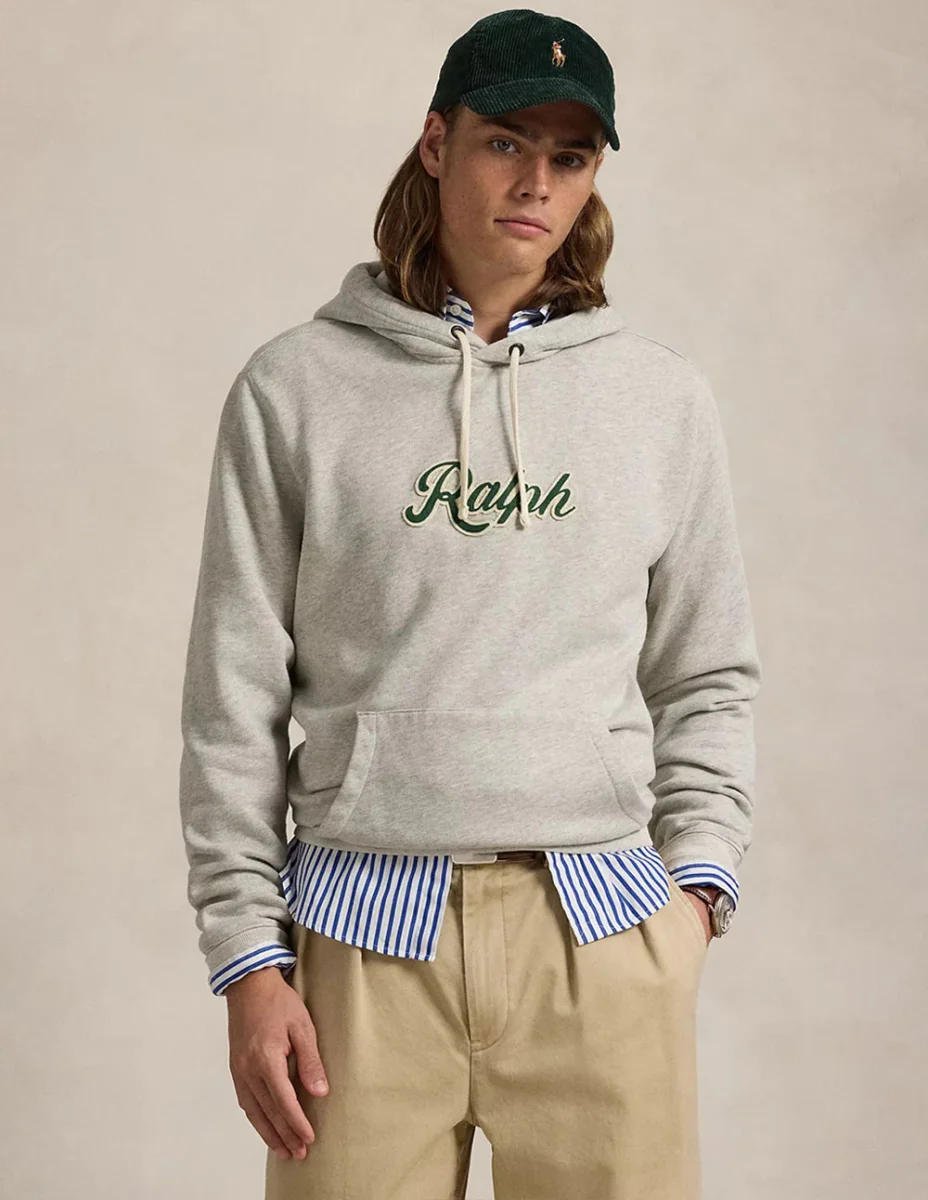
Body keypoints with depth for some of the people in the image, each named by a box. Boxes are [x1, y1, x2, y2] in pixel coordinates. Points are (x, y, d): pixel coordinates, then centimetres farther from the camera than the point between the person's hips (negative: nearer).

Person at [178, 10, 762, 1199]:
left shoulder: (663, 398, 10)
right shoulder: (296, 389, 3)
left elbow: (708, 676, 14)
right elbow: (234, 698, 3)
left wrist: (697, 877, 1)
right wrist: (247, 953, -1)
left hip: (604, 929, 2)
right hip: (364, 931, -1)